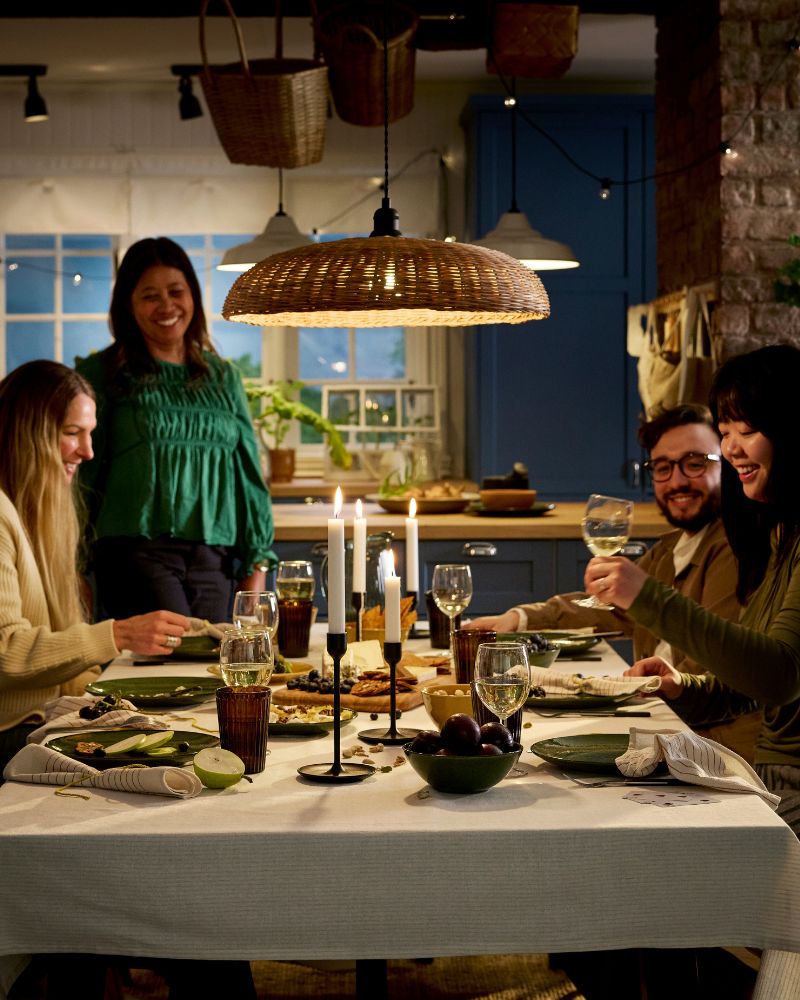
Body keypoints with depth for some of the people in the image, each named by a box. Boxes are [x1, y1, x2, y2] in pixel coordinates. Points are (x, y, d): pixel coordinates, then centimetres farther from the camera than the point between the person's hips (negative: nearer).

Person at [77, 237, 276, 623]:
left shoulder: (223, 377, 16)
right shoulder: (100, 374, 5)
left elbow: (248, 475, 16)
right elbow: (81, 474, 5)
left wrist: (257, 564, 8)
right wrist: (78, 569, 0)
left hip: (214, 561, 4)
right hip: (137, 553, -4)